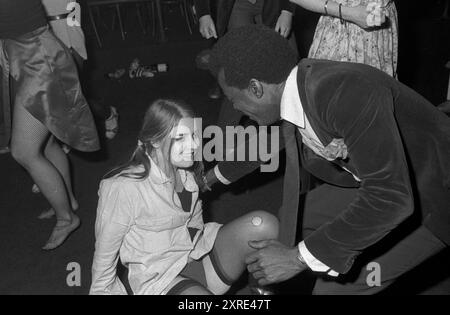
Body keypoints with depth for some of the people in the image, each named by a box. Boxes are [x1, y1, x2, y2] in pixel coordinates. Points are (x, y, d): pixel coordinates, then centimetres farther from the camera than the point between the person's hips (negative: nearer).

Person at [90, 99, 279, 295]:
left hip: (198, 253, 7)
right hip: (158, 278, -6)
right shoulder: (123, 188, -20)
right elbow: (105, 252, -8)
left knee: (265, 224, -16)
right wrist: (102, 290, 2)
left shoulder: (187, 171, 0)